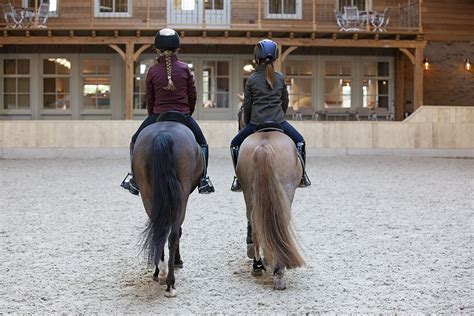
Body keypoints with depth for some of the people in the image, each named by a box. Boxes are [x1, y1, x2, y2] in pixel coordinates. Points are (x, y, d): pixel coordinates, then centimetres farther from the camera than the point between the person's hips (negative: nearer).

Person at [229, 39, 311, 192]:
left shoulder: (251, 79, -1)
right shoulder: (280, 78, 5)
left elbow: (247, 106, 2)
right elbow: (285, 102, 12)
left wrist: (248, 124, 15)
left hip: (256, 122, -1)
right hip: (279, 121, 1)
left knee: (235, 144, 18)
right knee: (300, 141, 24)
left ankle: (238, 179, 10)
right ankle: (302, 176, 20)